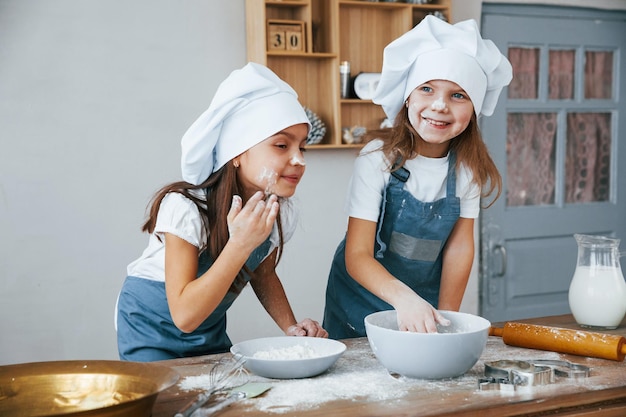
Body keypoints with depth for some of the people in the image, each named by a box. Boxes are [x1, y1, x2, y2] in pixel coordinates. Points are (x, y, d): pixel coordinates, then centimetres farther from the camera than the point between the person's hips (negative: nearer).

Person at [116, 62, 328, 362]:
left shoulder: (280, 213, -14)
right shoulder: (186, 208, -32)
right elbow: (185, 315, -35)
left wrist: (291, 327, -11)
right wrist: (240, 244, -42)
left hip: (211, 333, 5)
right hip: (152, 327, -5)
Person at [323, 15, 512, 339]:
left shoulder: (469, 166, -9)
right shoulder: (379, 158, -20)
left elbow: (459, 243, -4)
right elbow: (357, 255, -24)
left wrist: (446, 316, -12)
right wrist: (403, 297, -41)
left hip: (425, 303, 3)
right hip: (364, 301, -3)